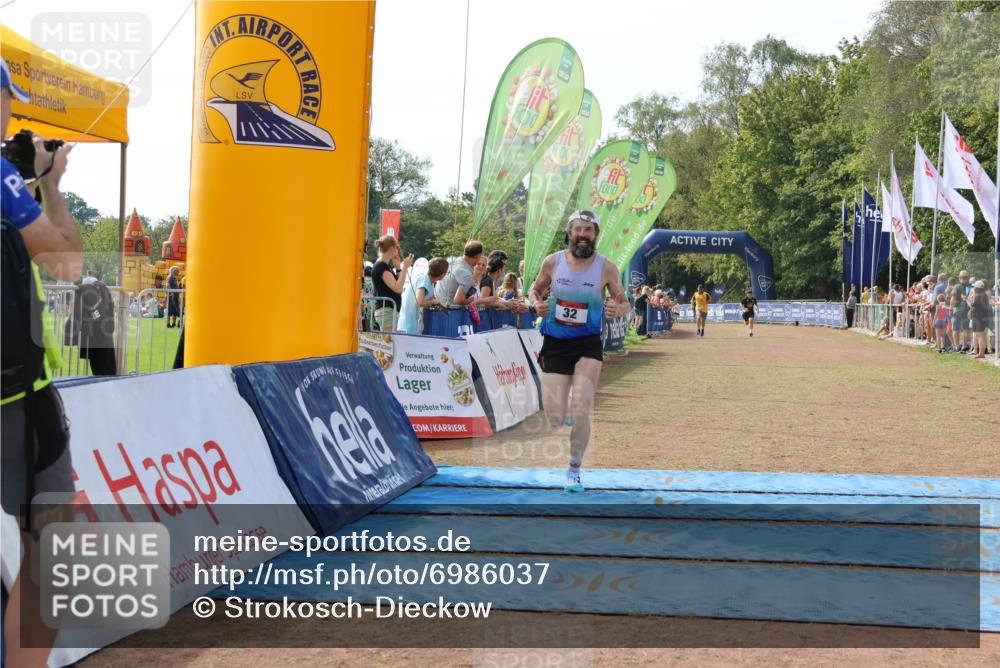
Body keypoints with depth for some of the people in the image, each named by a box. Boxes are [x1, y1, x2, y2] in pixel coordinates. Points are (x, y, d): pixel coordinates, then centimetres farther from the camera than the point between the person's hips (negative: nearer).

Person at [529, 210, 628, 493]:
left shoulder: (606, 268, -6)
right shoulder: (553, 262, -3)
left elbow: (624, 303, 4)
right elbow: (535, 289, 13)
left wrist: (618, 309, -20)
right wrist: (538, 304, -10)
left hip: (588, 344, -1)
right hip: (555, 343, 1)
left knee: (581, 412, -14)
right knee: (555, 421, -5)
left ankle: (574, 470, 7)